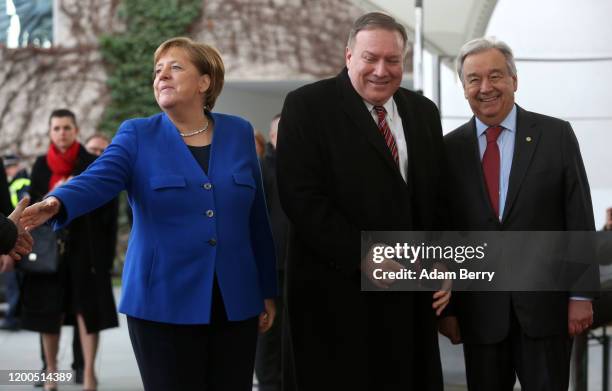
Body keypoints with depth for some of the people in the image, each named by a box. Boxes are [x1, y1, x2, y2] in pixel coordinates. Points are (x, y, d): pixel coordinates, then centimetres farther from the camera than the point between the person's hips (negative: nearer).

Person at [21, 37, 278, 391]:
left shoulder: (239, 133, 8)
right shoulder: (138, 136, 1)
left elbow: (257, 219, 12)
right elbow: (99, 179, -18)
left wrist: (268, 291, 13)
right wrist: (56, 204, -39)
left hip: (235, 303, 2)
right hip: (163, 303, -2)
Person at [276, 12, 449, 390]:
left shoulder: (423, 111, 13)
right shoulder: (307, 106, -5)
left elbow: (438, 197, 17)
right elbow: (302, 197, -13)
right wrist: (361, 256, -18)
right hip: (337, 292, -5)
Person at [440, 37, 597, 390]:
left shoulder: (556, 135, 1)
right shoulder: (451, 148, 4)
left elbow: (579, 219, -1)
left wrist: (581, 294, -5)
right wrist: (447, 307, 4)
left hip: (545, 305, -1)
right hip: (480, 310, 2)